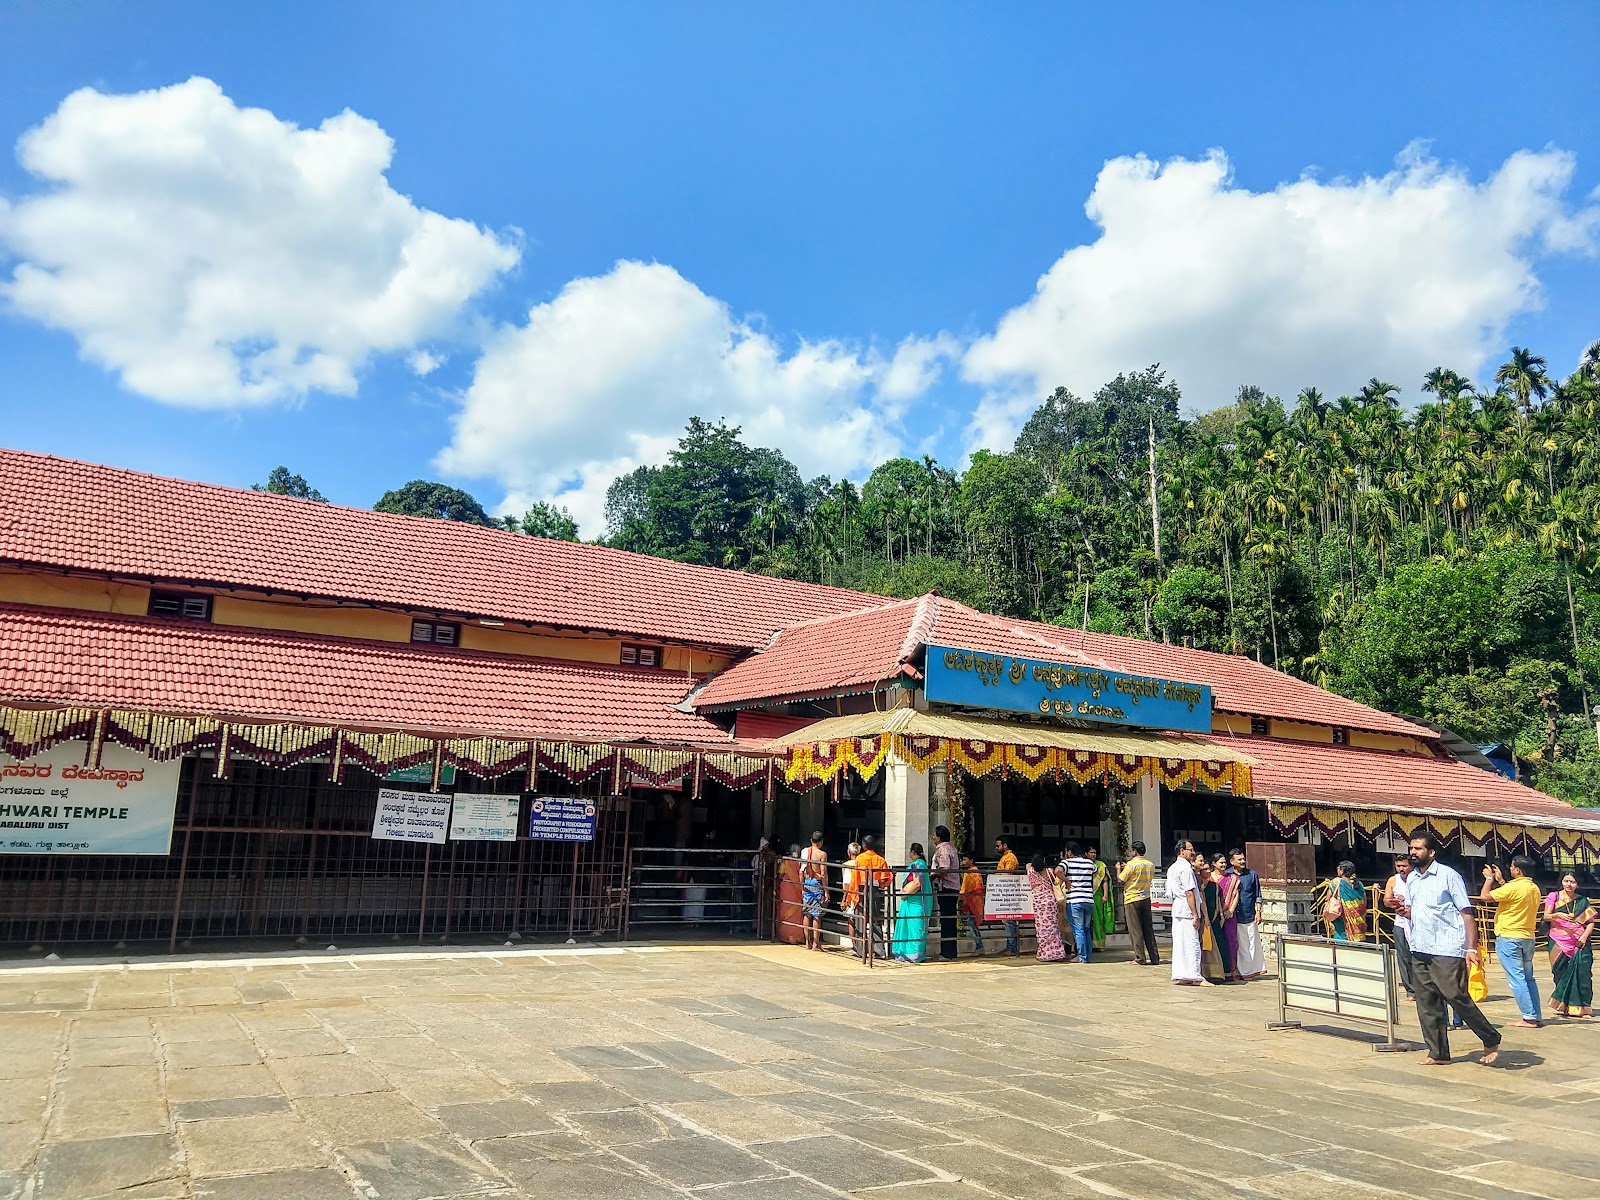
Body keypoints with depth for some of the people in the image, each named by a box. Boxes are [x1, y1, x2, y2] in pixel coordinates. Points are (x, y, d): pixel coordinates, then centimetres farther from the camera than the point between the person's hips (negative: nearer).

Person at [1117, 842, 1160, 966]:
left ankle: (1140, 958, -1)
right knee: (1148, 929, 10)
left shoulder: (1131, 864, -14)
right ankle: (1155, 958, 10)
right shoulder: (1151, 865, 6)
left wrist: (1119, 869, 8)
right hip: (1146, 899, 6)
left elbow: (1120, 880, -11)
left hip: (1132, 900, -6)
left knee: (1135, 930, 0)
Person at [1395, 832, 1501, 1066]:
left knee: (1456, 997, -8)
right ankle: (1438, 1053, 13)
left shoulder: (1448, 875, -4)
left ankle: (1491, 1040, 11)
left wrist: (1472, 948, -13)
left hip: (1447, 950, -7)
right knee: (1427, 1003, 6)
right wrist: (1405, 910, -2)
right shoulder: (1411, 879, 15)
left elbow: (1466, 913, -6)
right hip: (1419, 950, 7)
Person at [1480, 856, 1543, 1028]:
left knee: (1517, 978, -5)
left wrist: (1489, 878, 0)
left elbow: (1484, 896, -15)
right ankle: (1537, 1016, 16)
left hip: (1509, 938, -8)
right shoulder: (1535, 889, 8)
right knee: (1528, 978, 15)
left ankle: (1529, 1017, -5)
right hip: (1528, 938, 8)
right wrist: (1500, 880, 26)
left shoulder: (1514, 887, -18)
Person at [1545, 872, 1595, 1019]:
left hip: (1579, 942, 1)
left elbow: (1591, 922, 8)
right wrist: (1557, 915, -20)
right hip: (1559, 942, -1)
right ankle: (1564, 1005, 11)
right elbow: (1546, 916, 1)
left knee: (1581, 973, -8)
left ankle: (1580, 1007, -4)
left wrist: (1584, 937, -7)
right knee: (1561, 973, -1)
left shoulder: (1583, 901, 11)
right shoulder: (1554, 896, 7)